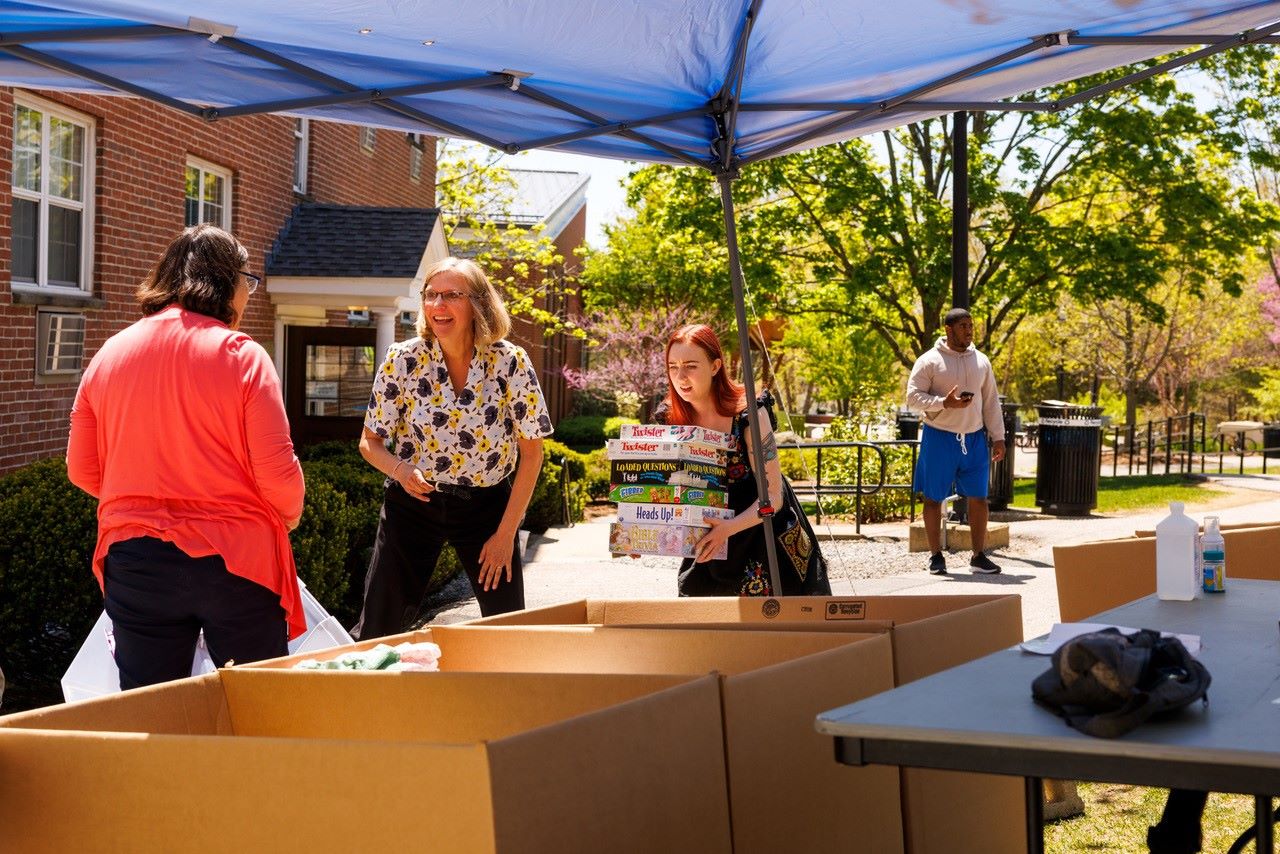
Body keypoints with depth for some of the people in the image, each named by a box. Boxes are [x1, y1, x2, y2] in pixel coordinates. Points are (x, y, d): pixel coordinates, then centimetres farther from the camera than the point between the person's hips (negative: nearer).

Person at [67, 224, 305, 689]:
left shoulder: (109, 354, 4)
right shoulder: (242, 354, -9)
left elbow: (82, 470, 9)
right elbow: (277, 472, -13)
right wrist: (290, 516, 8)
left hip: (133, 559, 4)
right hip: (233, 558, -3)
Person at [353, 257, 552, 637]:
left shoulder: (511, 363, -12)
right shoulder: (402, 359, -10)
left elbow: (531, 453, -5)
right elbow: (370, 442, 0)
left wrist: (506, 533, -7)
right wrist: (399, 469, -22)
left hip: (486, 503, 0)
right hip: (412, 502, 0)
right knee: (379, 631, -1)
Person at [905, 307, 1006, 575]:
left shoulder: (981, 362, 9)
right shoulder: (930, 361, -6)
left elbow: (991, 402, 12)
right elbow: (913, 395, -11)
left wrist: (998, 437, 8)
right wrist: (945, 403, -23)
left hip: (974, 438, 4)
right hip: (939, 438, -4)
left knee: (978, 498, 4)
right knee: (934, 498, 3)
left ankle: (979, 557, 13)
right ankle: (936, 556, 14)